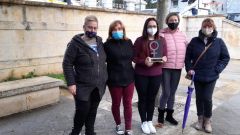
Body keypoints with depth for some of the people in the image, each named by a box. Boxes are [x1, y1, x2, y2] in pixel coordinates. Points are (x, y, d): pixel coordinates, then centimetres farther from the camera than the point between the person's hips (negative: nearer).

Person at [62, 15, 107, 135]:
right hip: (83, 86, -5)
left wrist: (104, 79, 11)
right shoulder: (75, 43, -10)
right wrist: (71, 83, -17)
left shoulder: (99, 42, 8)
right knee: (82, 111, 2)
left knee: (92, 112, 15)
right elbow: (67, 64, -11)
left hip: (98, 86, 5)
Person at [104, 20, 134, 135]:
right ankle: (118, 125, 38)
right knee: (116, 103, 14)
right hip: (114, 79, -3)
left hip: (129, 78, 3)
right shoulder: (107, 45, -10)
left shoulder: (128, 42, 3)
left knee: (128, 103, 10)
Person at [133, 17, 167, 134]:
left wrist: (164, 59, -13)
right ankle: (144, 122, 26)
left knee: (152, 98, 13)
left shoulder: (161, 40, 4)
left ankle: (150, 121, 30)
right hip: (141, 75, -3)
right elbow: (134, 57, -7)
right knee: (143, 98, 9)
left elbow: (165, 55, 9)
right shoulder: (140, 40, -7)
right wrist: (144, 61, -24)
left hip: (156, 75, 3)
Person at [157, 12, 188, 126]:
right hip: (165, 68, -4)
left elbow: (187, 51, 13)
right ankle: (161, 114, 21)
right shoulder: (162, 34, -7)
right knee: (166, 92, -3)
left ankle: (169, 115, 30)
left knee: (172, 93, 14)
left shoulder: (182, 35, 8)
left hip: (178, 69, 5)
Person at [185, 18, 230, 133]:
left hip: (211, 76, -1)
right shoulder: (194, 41, -2)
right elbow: (188, 56, 5)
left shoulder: (219, 42, -2)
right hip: (197, 76, 1)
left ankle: (207, 121, 20)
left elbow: (226, 57, 4)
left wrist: (217, 69, -7)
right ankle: (200, 119, 29)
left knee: (207, 98, -2)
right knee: (199, 98, 11)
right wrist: (189, 68, -6)